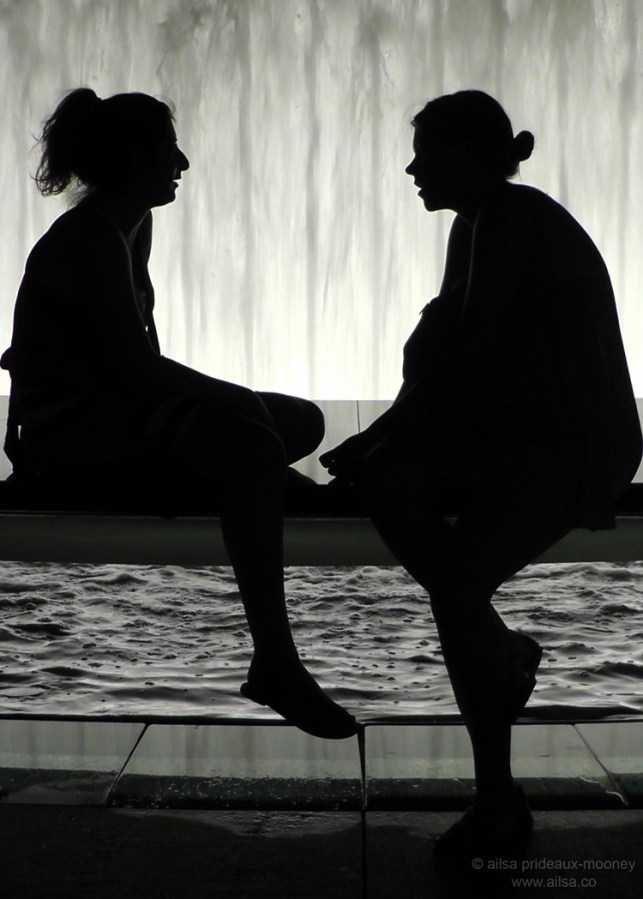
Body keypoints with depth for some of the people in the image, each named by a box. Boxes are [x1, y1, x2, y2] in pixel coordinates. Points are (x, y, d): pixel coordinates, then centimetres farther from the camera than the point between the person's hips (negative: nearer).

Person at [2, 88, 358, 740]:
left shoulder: (130, 226, 16)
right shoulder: (88, 240, -15)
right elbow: (135, 363, -22)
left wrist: (218, 398, 2)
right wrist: (233, 397, -15)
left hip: (119, 412, 11)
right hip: (69, 435, -11)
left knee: (302, 420, 6)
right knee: (255, 453, -31)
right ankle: (275, 666, -29)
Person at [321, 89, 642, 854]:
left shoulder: (517, 220, -12)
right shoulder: (479, 224, 16)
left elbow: (464, 360, -19)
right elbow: (434, 354, 12)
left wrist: (377, 438, -13)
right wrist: (383, 446, -2)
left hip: (572, 443, -8)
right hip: (507, 435, 8)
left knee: (457, 577, -26)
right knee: (389, 480, -20)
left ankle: (497, 799, -12)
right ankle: (503, 652, -4)